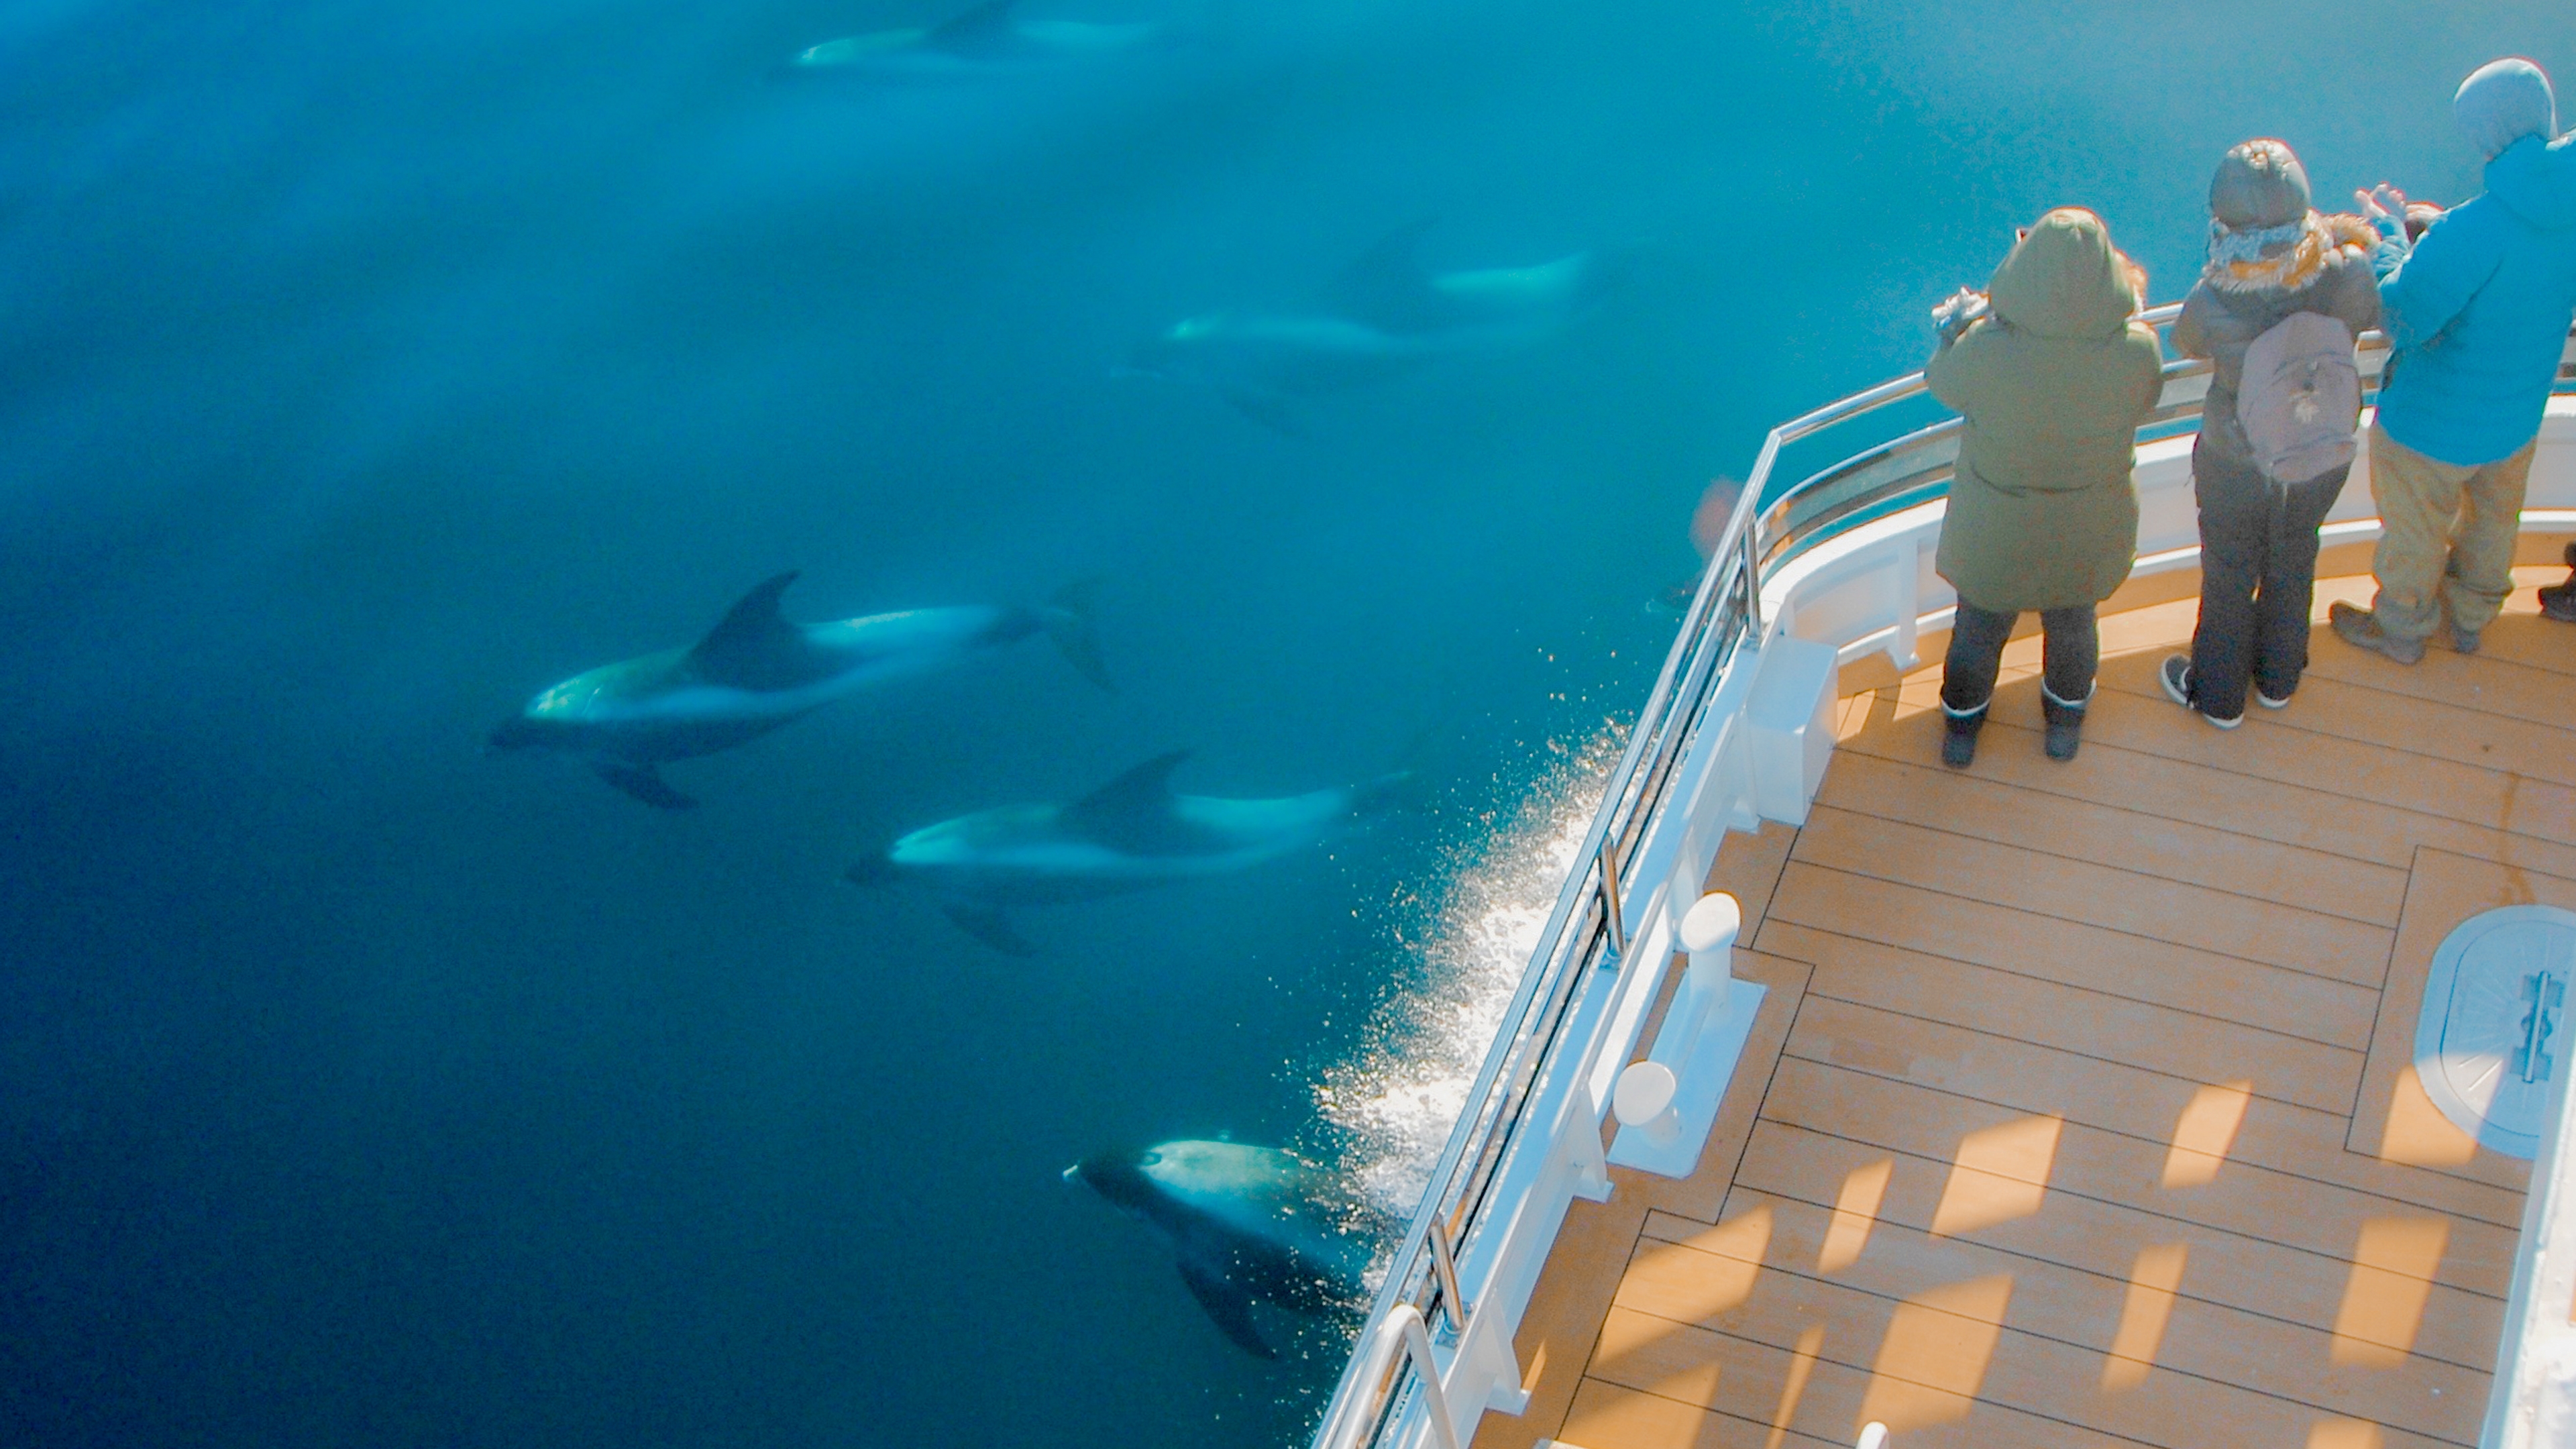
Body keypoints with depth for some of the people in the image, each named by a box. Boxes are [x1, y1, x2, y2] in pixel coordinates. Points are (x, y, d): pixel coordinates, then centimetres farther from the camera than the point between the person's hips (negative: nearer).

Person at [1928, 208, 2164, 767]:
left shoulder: (1986, 350, -37)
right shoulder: (2137, 351, -30)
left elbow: (1942, 381, -13)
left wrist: (1962, 321, 5)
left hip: (1996, 530, -2)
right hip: (2088, 532, 2)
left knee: (1980, 627, 27)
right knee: (2073, 625, 31)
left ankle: (1963, 725, 50)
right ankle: (2066, 723, 56)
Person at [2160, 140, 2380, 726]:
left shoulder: (2211, 304, -36)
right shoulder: (2349, 277, -31)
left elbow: (2186, 342, -11)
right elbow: (2383, 313, -6)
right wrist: (2360, 239, 8)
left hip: (2235, 469, -2)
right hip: (2326, 459, 2)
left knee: (2229, 576, 24)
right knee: (2293, 564, 29)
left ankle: (2218, 694, 46)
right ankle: (2278, 677, 53)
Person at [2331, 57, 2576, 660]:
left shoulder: (2474, 231, -37)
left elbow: (2401, 318, -26)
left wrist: (2389, 236, -12)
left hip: (2433, 423, -6)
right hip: (2518, 417, 6)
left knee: (2415, 533, 21)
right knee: (2491, 522, 30)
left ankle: (2400, 628, 44)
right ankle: (2470, 616, 54)